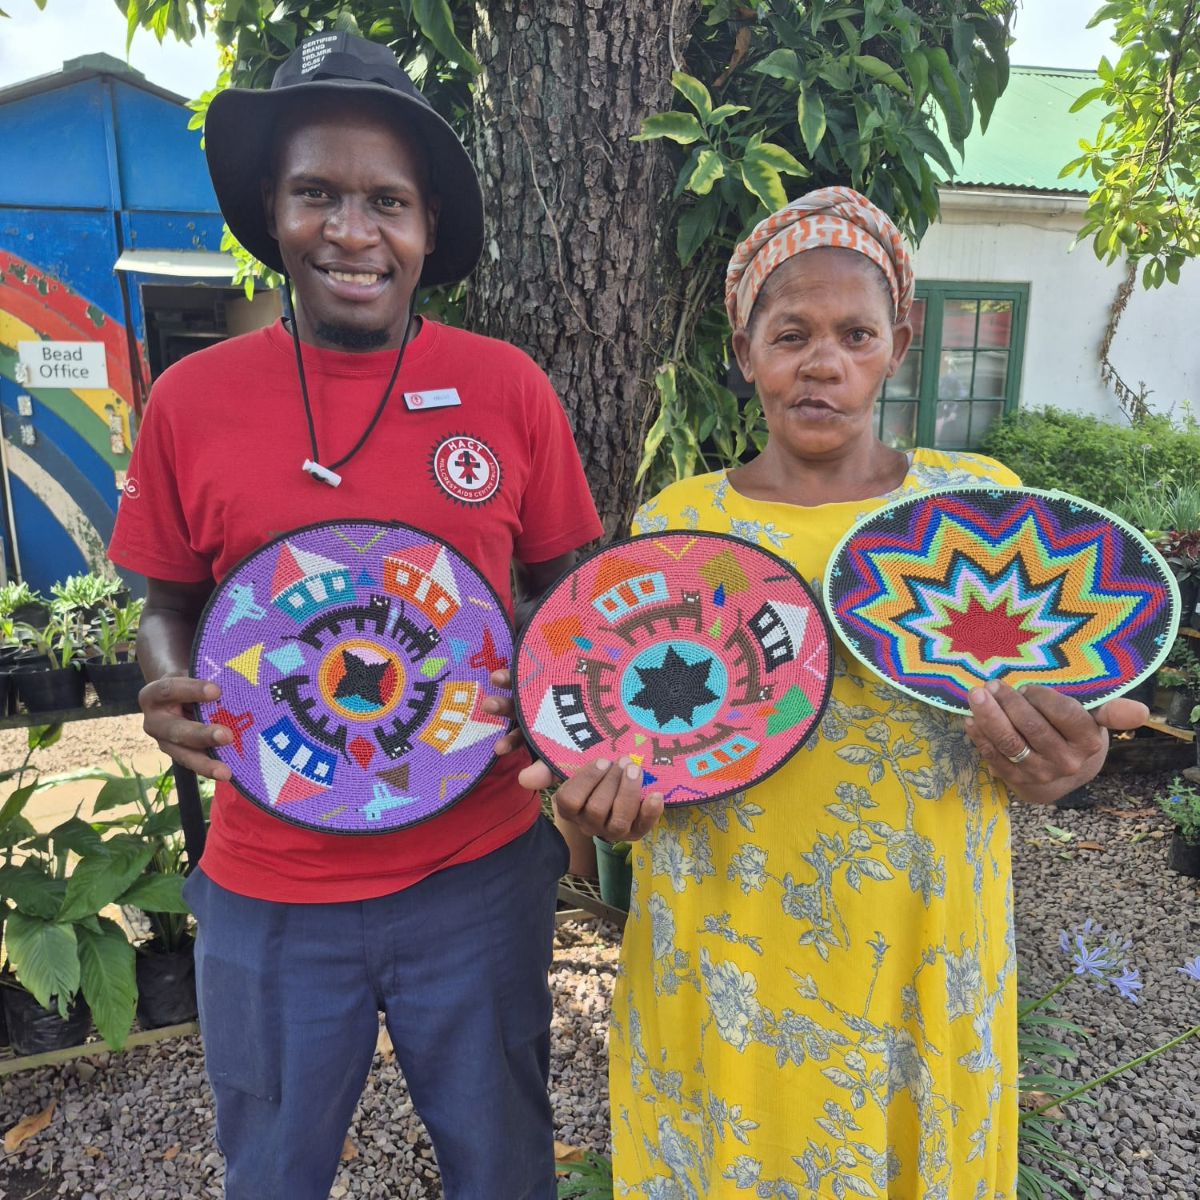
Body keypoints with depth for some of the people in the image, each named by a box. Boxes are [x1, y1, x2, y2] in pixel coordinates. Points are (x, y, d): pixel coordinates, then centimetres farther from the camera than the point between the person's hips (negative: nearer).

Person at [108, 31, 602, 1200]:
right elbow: (166, 601, 7)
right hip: (266, 890, 1)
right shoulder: (190, 399, -5)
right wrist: (169, 692, -14)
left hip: (478, 872, 0)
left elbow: (563, 589, 3)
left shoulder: (508, 389, -7)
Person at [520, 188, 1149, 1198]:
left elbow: (1023, 732, 3)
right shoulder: (675, 521, -3)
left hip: (922, 952, 1)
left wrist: (1047, 764, -19)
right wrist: (606, 784, -18)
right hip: (724, 955, 0)